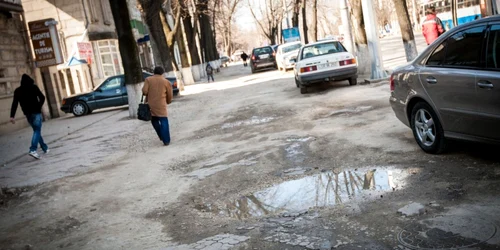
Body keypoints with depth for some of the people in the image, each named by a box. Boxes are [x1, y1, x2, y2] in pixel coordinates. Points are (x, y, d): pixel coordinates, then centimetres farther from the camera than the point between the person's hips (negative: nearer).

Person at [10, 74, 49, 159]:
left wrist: (12, 116, -7)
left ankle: (45, 148, 23)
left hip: (27, 114, 5)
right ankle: (33, 150, -26)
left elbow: (14, 103, -2)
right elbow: (42, 98, -6)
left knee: (37, 130, 17)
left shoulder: (17, 91, 6)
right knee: (37, 131, -9)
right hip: (36, 112, -5)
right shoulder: (33, 87, -2)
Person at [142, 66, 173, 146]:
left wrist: (147, 94, 14)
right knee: (164, 122, 0)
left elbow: (144, 91, -8)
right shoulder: (166, 82, 2)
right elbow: (170, 95, 3)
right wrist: (168, 102, 22)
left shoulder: (148, 79, 4)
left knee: (154, 121, 20)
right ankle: (166, 141, -3)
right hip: (161, 105, -2)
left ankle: (162, 137, 23)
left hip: (150, 104, 2)